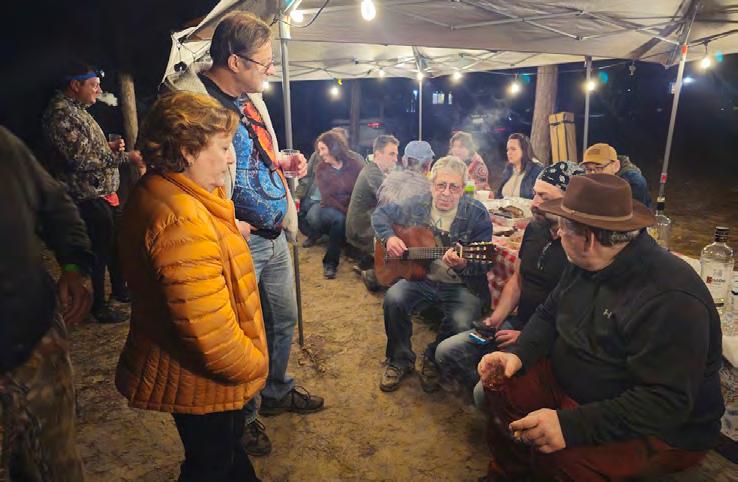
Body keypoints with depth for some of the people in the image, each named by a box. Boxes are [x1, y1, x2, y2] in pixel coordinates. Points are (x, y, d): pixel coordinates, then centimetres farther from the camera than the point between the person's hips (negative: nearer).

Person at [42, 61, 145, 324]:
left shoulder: (77, 109, 13)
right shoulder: (60, 113, -19)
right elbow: (83, 159, -25)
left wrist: (109, 145, 6)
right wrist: (126, 157, -23)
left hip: (104, 192, 10)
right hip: (88, 197, -10)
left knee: (117, 243, 20)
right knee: (99, 251, 2)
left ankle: (120, 289, 39)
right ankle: (98, 306, 19)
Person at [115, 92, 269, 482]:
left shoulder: (157, 192, 2)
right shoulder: (183, 220, -33)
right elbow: (207, 326, -33)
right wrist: (250, 365, -18)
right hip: (201, 381, -9)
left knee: (226, 447, 30)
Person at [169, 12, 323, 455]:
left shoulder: (250, 95, 9)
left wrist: (284, 164, 5)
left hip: (276, 235, 8)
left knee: (284, 319, 21)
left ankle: (278, 392, 46)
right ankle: (244, 415, 35)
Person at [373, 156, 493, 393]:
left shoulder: (477, 214, -10)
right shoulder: (417, 205, 0)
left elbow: (483, 265, -12)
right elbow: (380, 213, 14)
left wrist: (463, 266, -35)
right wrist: (389, 237, -6)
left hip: (461, 285, -2)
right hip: (421, 276, 3)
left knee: (461, 323, -29)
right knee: (393, 299, -26)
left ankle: (433, 360, 7)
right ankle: (400, 360, 1)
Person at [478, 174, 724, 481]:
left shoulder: (670, 300, -30)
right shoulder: (587, 263, -2)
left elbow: (666, 403, -32)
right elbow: (549, 314, 9)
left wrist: (572, 425, -37)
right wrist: (519, 354, -11)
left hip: (660, 428, -8)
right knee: (505, 387, -3)